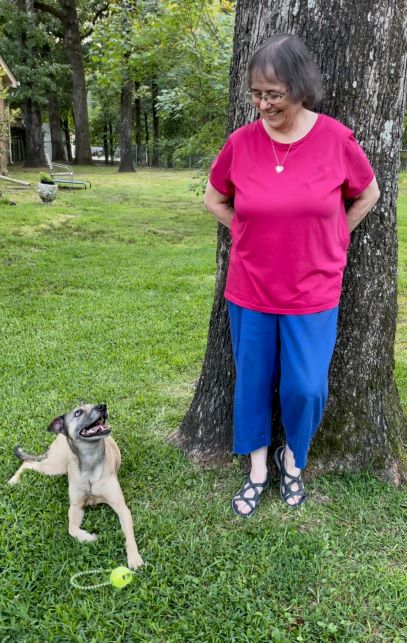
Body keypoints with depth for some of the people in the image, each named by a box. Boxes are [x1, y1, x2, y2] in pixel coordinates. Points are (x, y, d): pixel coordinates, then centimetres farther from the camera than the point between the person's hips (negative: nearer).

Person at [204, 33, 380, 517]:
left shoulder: (336, 139, -10)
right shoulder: (240, 142, -7)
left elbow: (367, 194, 7)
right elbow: (213, 198, 10)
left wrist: (324, 241, 4)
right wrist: (250, 233, 2)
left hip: (312, 293, -1)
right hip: (249, 291, 2)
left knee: (305, 387, 2)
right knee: (252, 382, 12)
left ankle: (293, 460, 33)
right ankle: (257, 471, 32)